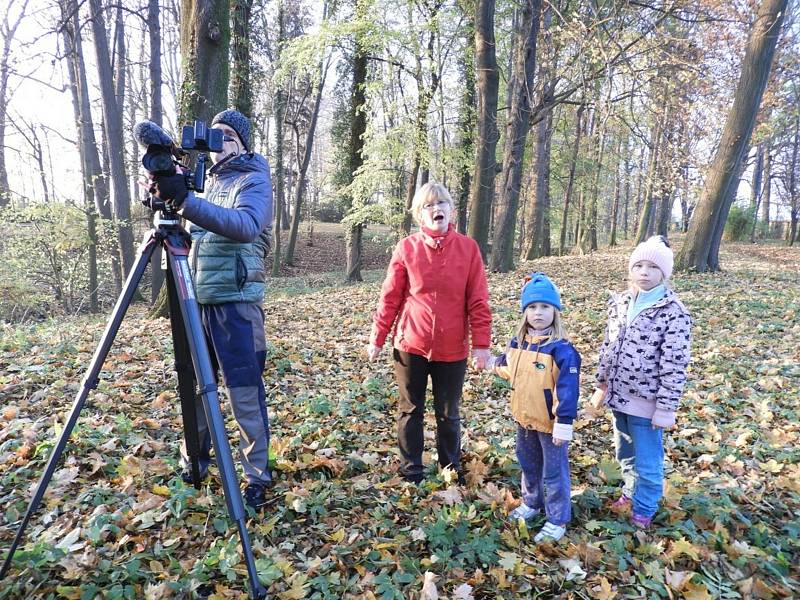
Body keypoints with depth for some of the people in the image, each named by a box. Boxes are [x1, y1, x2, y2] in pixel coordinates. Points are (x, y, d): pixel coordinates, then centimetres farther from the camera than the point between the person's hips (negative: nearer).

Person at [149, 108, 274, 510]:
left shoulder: (255, 179, -5)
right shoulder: (210, 179, 18)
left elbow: (245, 226, -27)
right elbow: (198, 232, 21)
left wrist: (185, 200, -34)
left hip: (236, 301, -7)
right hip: (198, 298, 7)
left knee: (245, 393, -2)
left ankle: (258, 477, 11)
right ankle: (193, 463, 33)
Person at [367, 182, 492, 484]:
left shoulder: (468, 247, -3)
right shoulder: (406, 248, -4)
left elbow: (478, 300, -2)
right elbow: (389, 298, 0)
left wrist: (482, 343, -5)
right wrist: (377, 339, 1)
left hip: (453, 348, 0)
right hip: (411, 345, 0)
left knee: (449, 414, 15)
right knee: (410, 410, 13)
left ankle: (452, 469, 35)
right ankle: (411, 470, 31)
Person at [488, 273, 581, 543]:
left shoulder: (562, 350, -22)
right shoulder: (518, 343, -1)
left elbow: (567, 390, -22)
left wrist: (564, 424, -22)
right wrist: (495, 364, 32)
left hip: (550, 423, -7)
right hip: (524, 419, 7)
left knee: (554, 471, 9)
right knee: (528, 464, 24)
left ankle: (557, 520, 26)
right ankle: (531, 503, 46)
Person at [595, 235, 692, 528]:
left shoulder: (674, 313, -16)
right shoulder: (620, 303, 2)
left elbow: (675, 366, -16)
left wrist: (666, 408, -15)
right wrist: (602, 384, 13)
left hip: (647, 402, -6)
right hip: (619, 396, 6)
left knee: (647, 463, 11)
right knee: (625, 455, 24)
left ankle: (643, 511, 32)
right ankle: (630, 493, 47)